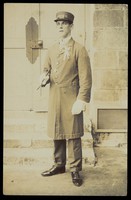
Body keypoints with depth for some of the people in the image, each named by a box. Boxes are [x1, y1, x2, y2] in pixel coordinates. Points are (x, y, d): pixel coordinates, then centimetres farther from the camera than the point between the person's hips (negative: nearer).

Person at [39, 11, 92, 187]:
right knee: (56, 133, 13)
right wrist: (44, 77, -3)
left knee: (73, 135, 1)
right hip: (54, 98, 6)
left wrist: (81, 100, -18)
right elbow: (46, 69, 21)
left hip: (71, 99, -5)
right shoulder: (52, 49, 13)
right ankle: (59, 165, 28)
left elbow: (86, 78, -10)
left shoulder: (79, 49, -5)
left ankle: (75, 169, 13)